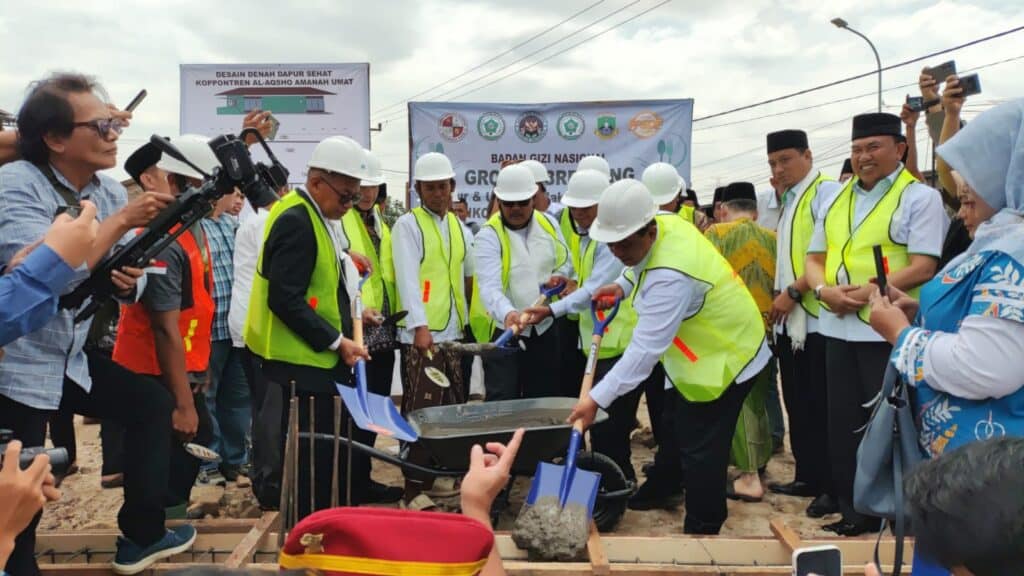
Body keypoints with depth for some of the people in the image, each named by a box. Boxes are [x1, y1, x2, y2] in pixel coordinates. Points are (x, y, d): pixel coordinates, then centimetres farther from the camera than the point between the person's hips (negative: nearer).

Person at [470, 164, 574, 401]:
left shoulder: (548, 223, 2)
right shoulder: (488, 236, -15)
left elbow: (565, 261, 17)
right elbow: (489, 287, -27)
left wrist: (560, 276, -7)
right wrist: (508, 314, -47)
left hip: (545, 328, 5)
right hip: (504, 330, -5)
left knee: (546, 400, 13)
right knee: (502, 403, -5)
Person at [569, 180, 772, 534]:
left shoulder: (670, 276, -38)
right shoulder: (665, 224, -10)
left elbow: (645, 349, -39)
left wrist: (597, 399, -39)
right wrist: (623, 285, 0)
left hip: (725, 357, -10)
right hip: (704, 347, 10)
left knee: (700, 449, -1)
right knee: (675, 427, 27)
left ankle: (702, 530, 16)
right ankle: (659, 489, 50)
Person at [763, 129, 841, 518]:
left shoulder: (826, 192, -8)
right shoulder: (788, 201, 19)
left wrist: (793, 292, -16)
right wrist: (779, 298, 13)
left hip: (818, 319, -9)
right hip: (790, 321, 9)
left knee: (823, 407, -4)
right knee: (798, 404, 14)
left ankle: (834, 487, 5)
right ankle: (808, 477, 24)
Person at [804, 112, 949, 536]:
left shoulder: (920, 197, -4)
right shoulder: (837, 199, 15)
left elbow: (924, 266, -13)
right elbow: (814, 258, 13)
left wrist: (871, 291, -23)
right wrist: (824, 289, -8)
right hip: (839, 328, 6)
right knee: (844, 424, 12)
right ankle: (855, 511, 25)